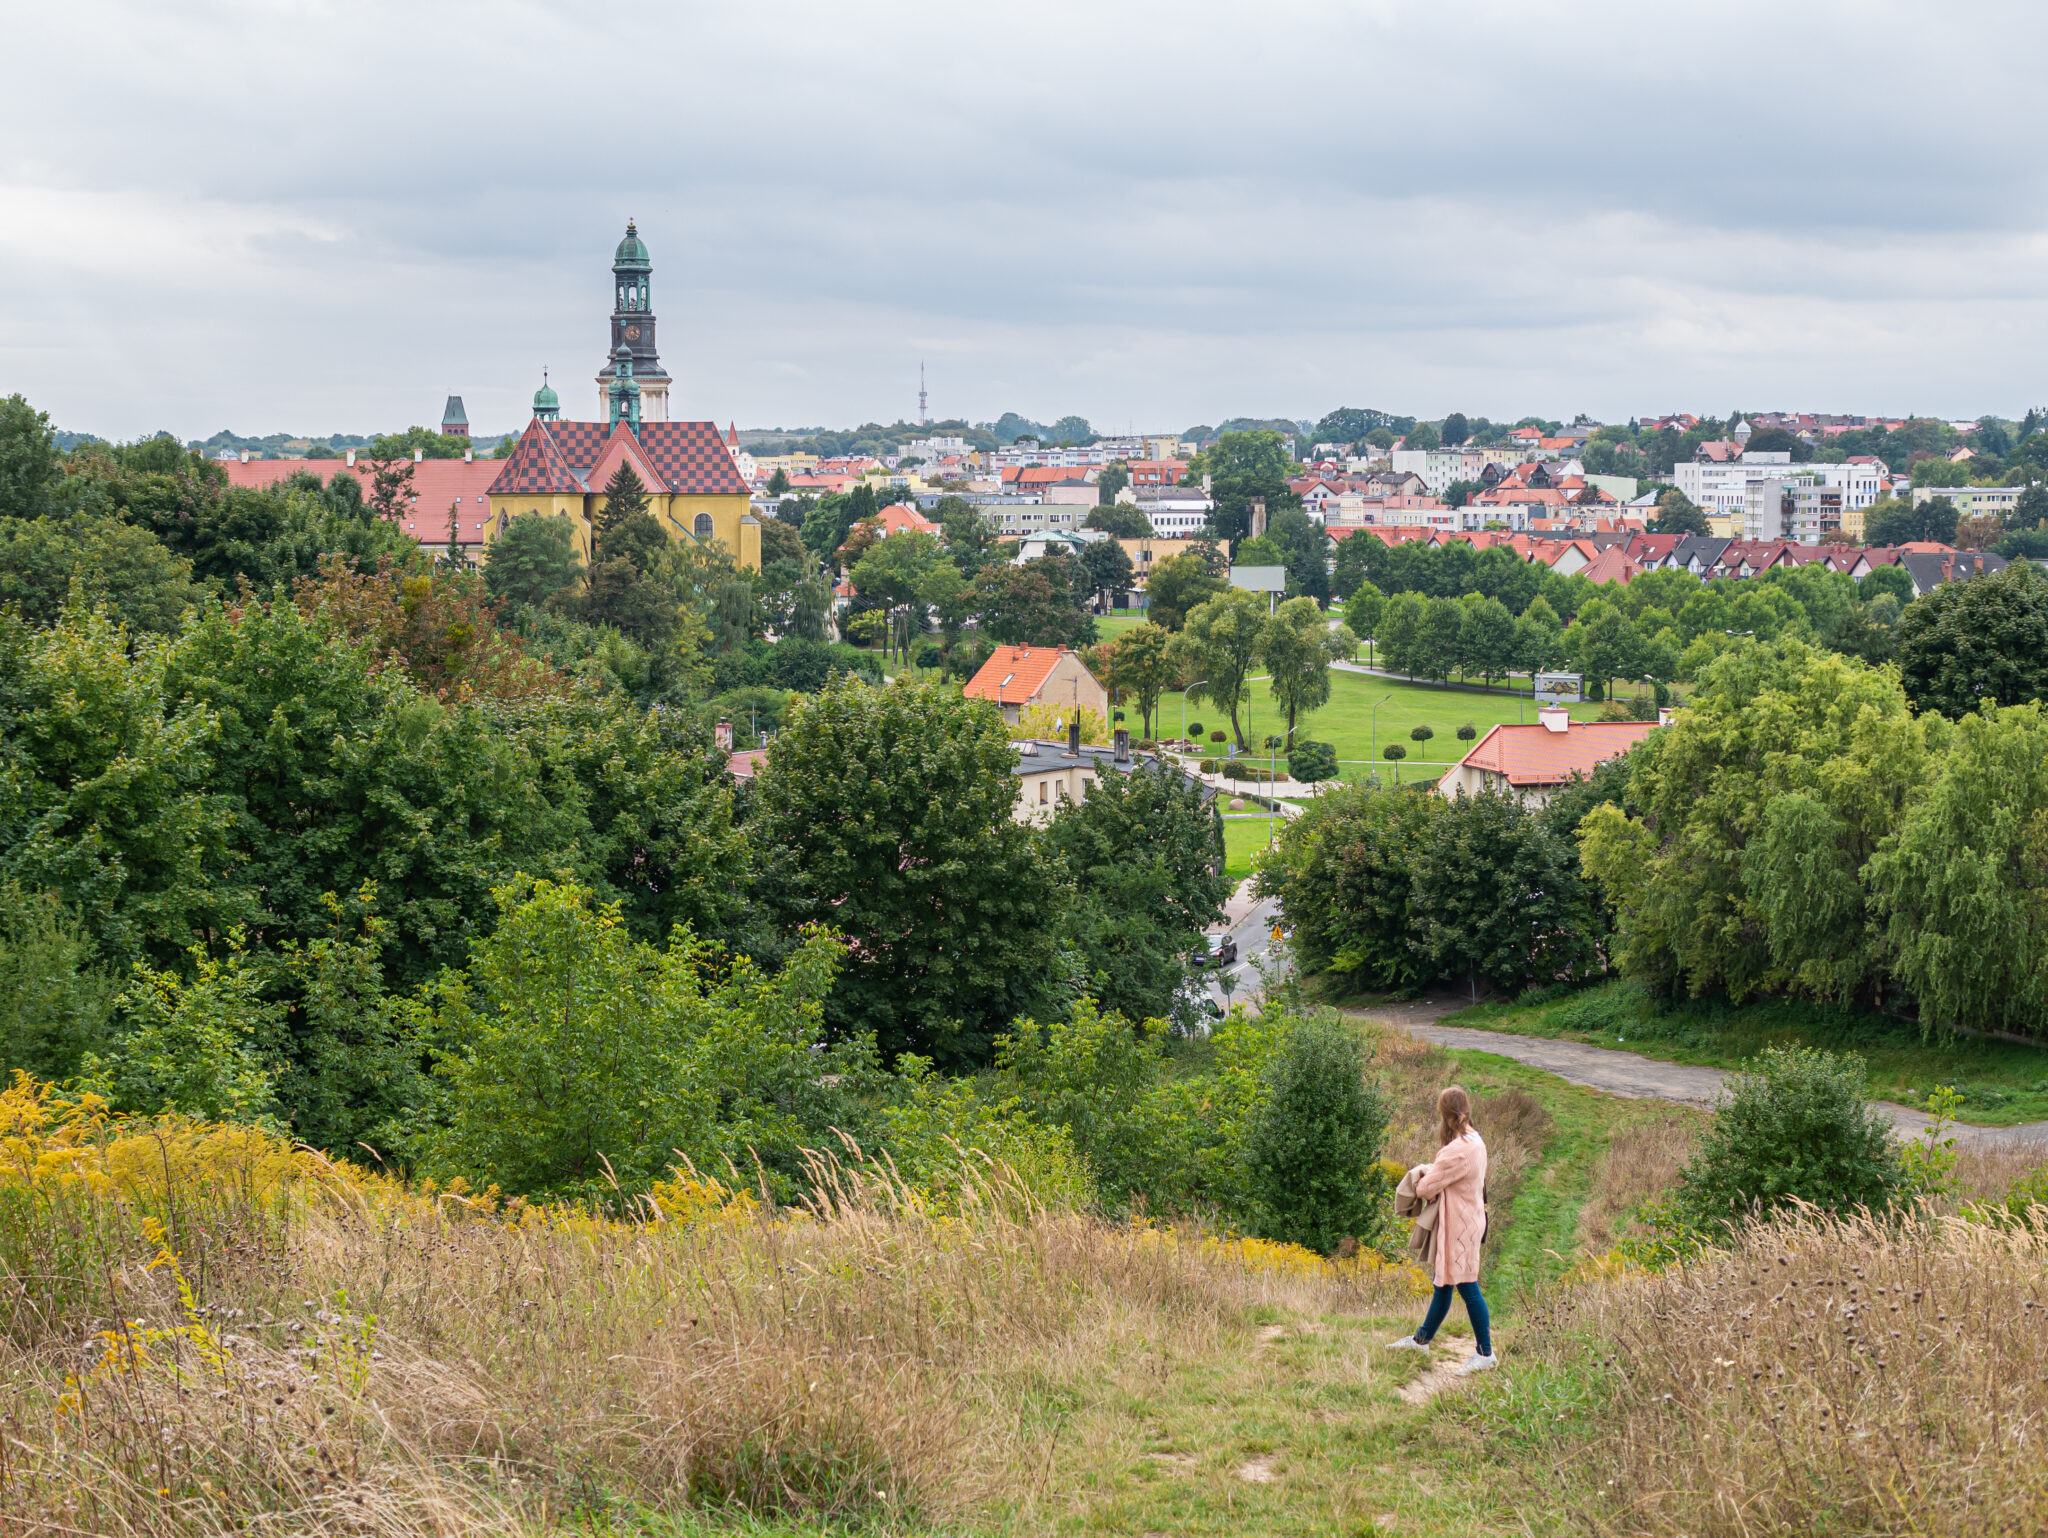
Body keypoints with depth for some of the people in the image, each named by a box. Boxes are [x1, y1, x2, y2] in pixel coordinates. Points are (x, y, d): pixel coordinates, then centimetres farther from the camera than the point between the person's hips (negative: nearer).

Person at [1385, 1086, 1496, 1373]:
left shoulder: (1458, 1151, -25)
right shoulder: (1476, 1141, 6)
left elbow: (1425, 1188, -19)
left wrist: (1423, 1181, 4)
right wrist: (1431, 1173, -1)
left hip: (1460, 1228, -10)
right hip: (1469, 1218, 10)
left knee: (1466, 1286, 0)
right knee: (1443, 1283, 19)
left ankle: (1485, 1352, 9)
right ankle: (1422, 1340, 31)